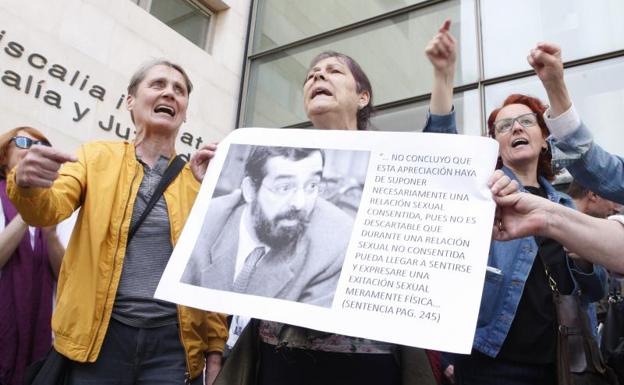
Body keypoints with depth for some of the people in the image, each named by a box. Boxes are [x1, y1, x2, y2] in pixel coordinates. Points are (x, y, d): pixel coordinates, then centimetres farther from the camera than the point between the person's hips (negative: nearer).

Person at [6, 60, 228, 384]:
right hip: (100, 333, 0)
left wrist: (215, 347, 0)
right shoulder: (97, 157, 5)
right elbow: (48, 210, -7)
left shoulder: (200, 178, 4)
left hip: (172, 340, 1)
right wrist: (27, 184, -30)